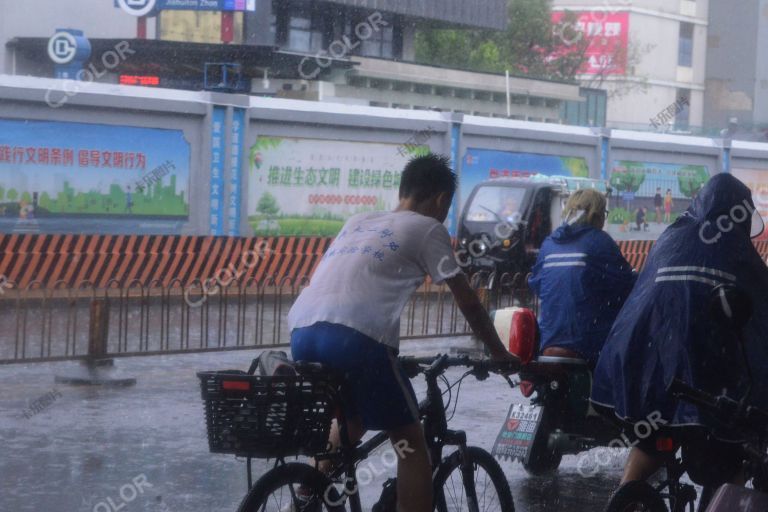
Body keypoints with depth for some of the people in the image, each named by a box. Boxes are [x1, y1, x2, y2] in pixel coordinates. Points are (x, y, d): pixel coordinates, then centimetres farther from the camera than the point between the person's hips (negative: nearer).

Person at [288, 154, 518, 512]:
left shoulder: (358, 222, 31)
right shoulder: (427, 228, 14)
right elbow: (467, 301, 15)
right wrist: (499, 354, 28)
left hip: (302, 332, 7)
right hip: (354, 337, -6)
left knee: (351, 420, 32)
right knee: (410, 442, 8)